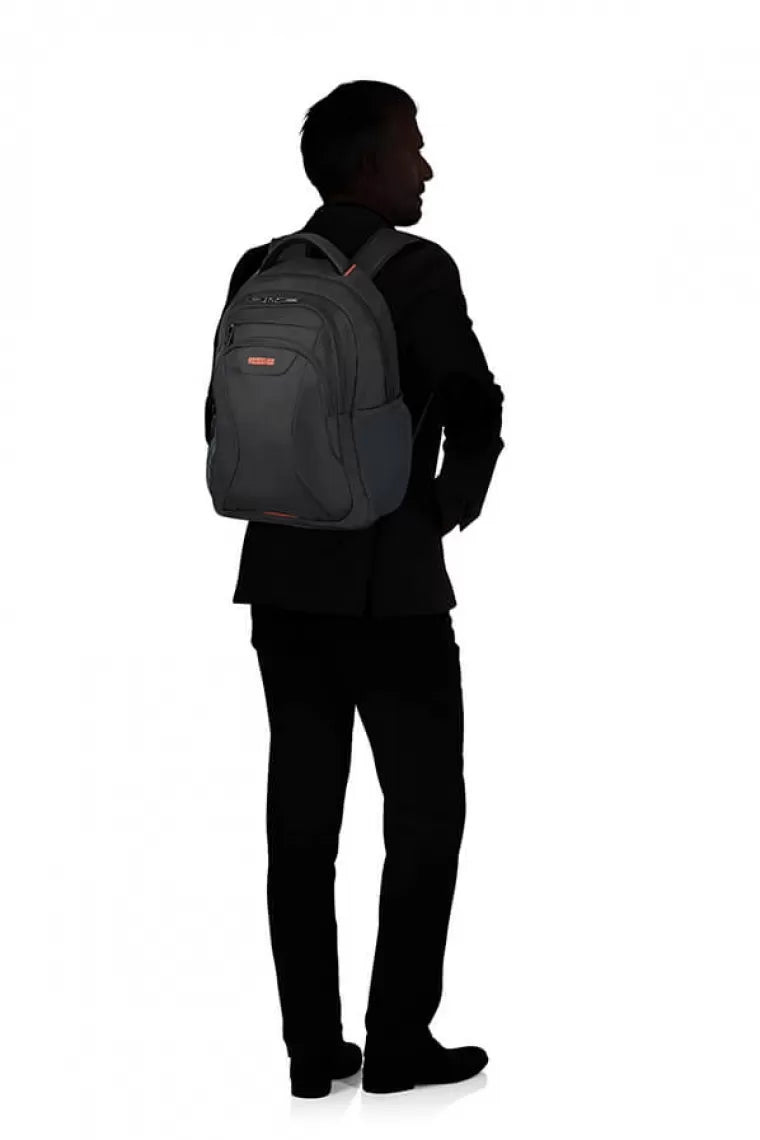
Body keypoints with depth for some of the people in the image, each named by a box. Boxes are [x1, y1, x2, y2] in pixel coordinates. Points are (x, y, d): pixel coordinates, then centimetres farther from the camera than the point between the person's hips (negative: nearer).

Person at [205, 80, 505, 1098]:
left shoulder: (259, 271, 6)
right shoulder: (416, 270, -11)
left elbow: (227, 422, 9)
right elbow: (476, 413, -14)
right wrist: (452, 507, 3)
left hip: (285, 580, 6)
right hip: (390, 583, -6)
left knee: (302, 814, 8)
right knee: (426, 809, 6)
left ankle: (312, 1046, 12)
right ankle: (399, 1042, 7)